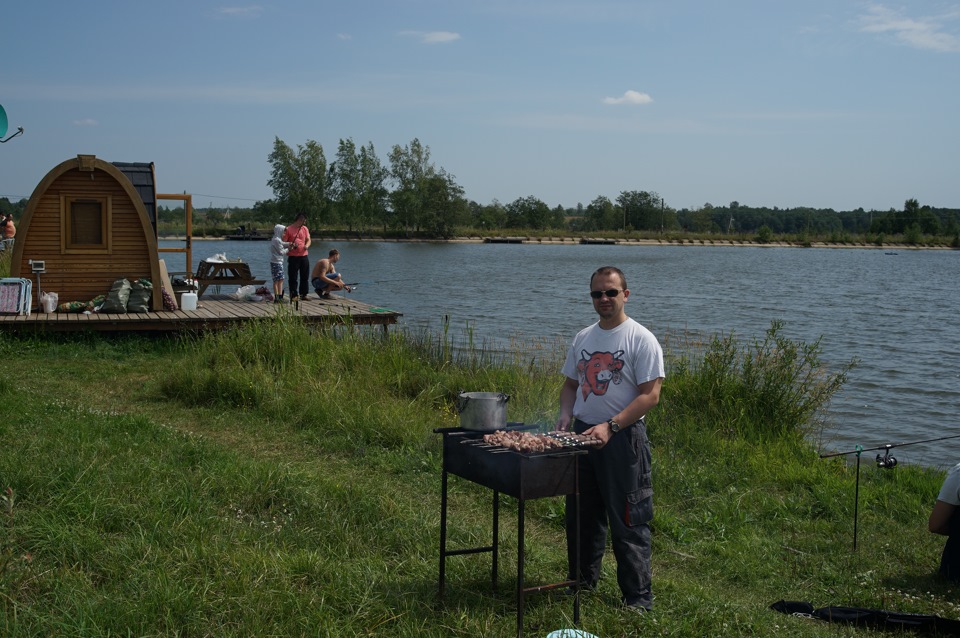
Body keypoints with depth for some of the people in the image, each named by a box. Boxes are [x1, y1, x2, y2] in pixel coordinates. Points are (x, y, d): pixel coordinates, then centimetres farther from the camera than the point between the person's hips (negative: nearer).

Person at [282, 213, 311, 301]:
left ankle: (303, 294, 18)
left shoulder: (305, 229, 11)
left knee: (305, 276, 8)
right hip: (293, 257, -4)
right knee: (293, 277, -2)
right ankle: (294, 295, 4)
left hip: (304, 255, 4)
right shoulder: (288, 229, -3)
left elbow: (308, 240, 8)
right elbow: (283, 242, -2)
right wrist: (289, 245, -21)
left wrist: (307, 245, -13)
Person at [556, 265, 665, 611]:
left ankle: (638, 598, 7)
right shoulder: (582, 338, 11)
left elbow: (650, 394, -15)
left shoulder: (641, 339, -9)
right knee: (580, 516, 16)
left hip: (622, 439, -7)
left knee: (628, 523, -2)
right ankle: (582, 581, 32)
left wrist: (610, 426, -24)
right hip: (582, 434, 7)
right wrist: (566, 414, -1)